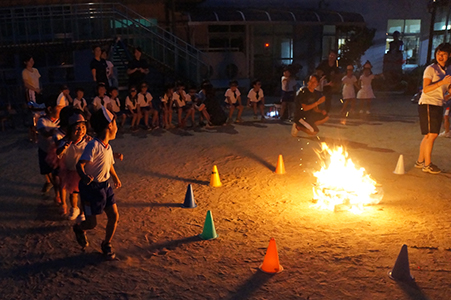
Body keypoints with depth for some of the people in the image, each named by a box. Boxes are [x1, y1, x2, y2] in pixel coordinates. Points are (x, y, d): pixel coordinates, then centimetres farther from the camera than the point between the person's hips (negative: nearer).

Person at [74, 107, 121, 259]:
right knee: (92, 223, 1)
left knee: (114, 216, 4)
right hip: (91, 188, -8)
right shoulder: (93, 145, -20)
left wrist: (115, 178, 34)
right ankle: (79, 228, 38)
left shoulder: (108, 147, 6)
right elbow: (80, 164, -28)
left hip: (105, 186, 8)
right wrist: (84, 176, -47)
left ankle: (106, 244, 26)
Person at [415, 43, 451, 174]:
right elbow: (426, 89, -18)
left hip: (438, 106, 8)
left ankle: (420, 161, 18)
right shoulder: (431, 69, -8)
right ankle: (427, 165, -3)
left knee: (429, 136, 10)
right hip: (428, 104, -8)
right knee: (431, 134, -9)